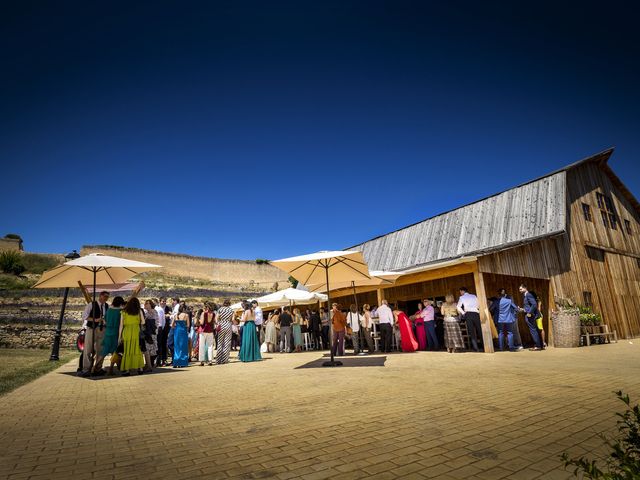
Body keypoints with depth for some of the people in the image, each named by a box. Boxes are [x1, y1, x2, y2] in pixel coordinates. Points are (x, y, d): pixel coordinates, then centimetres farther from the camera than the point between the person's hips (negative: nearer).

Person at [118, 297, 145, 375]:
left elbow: (121, 325, 4)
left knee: (127, 350, 6)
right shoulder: (139, 311, 4)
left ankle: (127, 369, 6)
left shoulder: (124, 311, 5)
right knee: (137, 349, 8)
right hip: (136, 331, 0)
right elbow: (143, 322, 2)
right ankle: (139, 367, 10)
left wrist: (119, 336, 9)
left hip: (126, 331, 0)